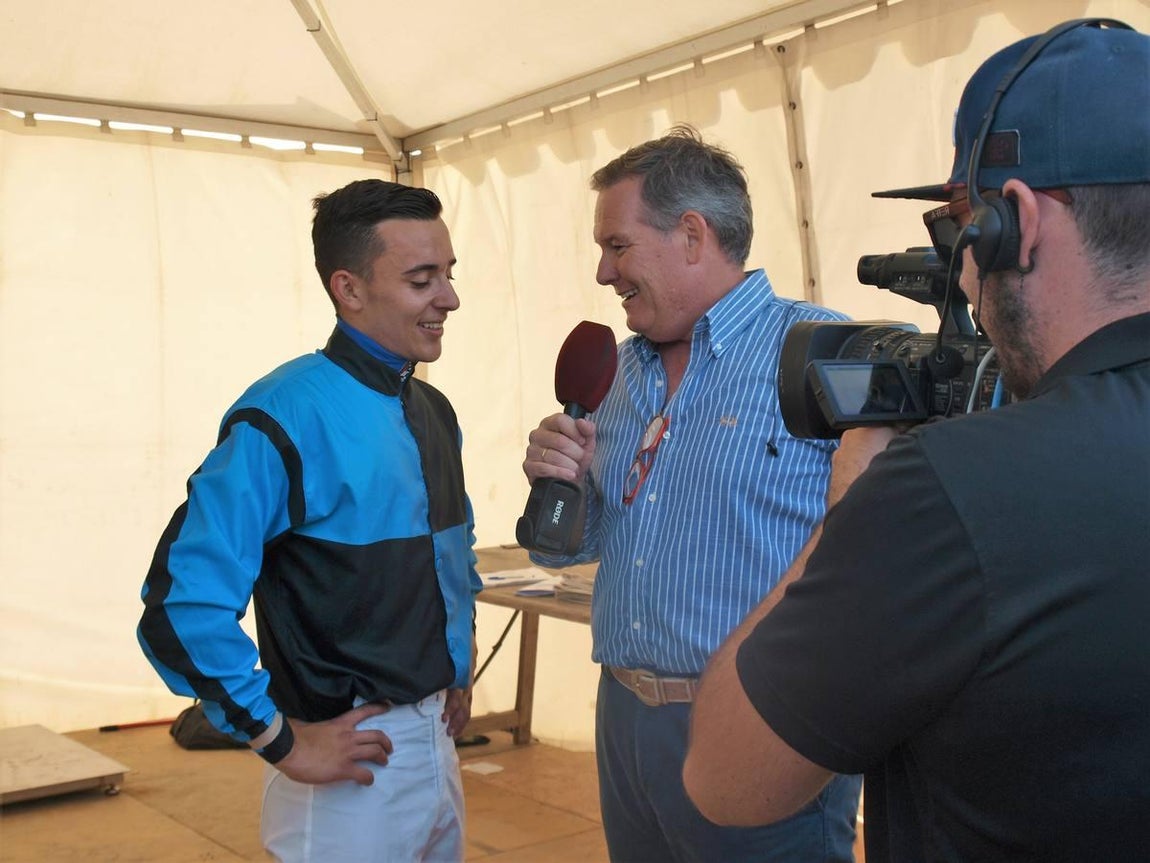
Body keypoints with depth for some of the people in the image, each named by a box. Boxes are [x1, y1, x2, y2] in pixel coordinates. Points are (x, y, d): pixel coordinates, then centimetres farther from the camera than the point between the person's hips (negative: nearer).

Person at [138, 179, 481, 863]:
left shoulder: (435, 411, 6)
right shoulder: (289, 416, -20)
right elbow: (181, 606, -26)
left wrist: (460, 671, 14)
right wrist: (282, 740, -18)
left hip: (438, 746, 8)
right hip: (353, 762, -8)